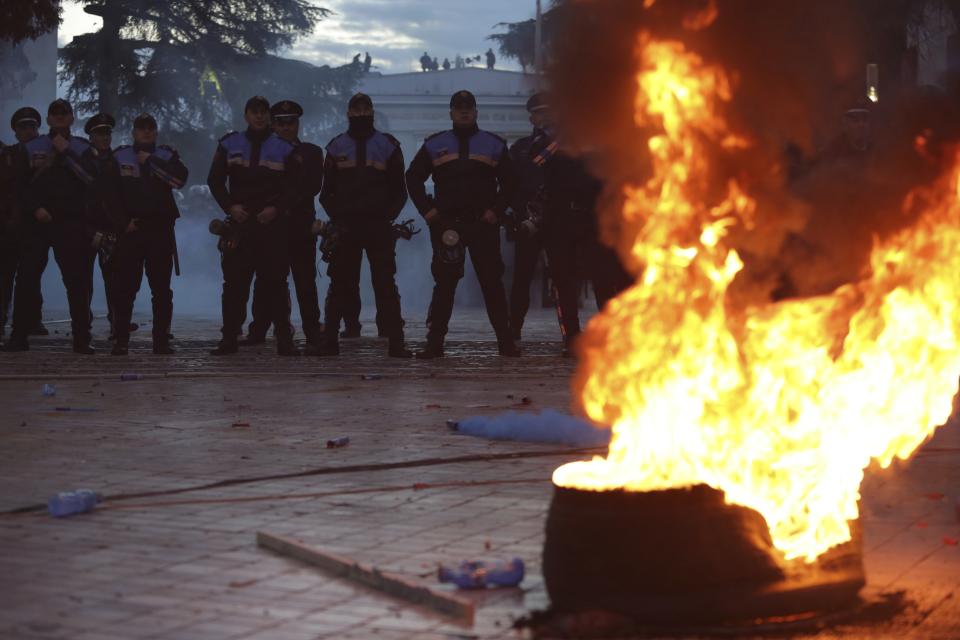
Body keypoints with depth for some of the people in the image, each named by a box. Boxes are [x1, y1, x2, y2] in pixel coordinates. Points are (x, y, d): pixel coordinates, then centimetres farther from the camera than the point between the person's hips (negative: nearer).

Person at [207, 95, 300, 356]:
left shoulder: (284, 149, 7)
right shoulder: (230, 145, 10)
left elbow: (294, 186, 5)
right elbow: (214, 180, 9)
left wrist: (277, 209, -10)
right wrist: (230, 207, -5)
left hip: (272, 224, -1)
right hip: (239, 222, 1)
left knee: (275, 283, -2)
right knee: (234, 283, -1)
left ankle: (284, 339, 1)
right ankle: (229, 339, 4)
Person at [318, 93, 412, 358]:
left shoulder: (388, 145, 8)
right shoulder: (336, 147, 11)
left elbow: (399, 190, 8)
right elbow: (327, 192, 11)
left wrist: (388, 217, -5)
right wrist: (337, 218, -3)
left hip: (379, 226, -1)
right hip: (345, 227, 1)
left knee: (385, 284, -4)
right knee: (340, 285, 2)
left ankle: (396, 343, -5)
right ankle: (329, 340, 6)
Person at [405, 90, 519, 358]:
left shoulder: (494, 145, 10)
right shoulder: (434, 145, 10)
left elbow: (508, 182, 11)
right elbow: (413, 178, 13)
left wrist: (496, 210, -2)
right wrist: (427, 210, 2)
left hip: (483, 224, 0)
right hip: (446, 223, 0)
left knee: (492, 283, -1)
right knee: (444, 285, 0)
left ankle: (506, 343, 2)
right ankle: (434, 343, 3)